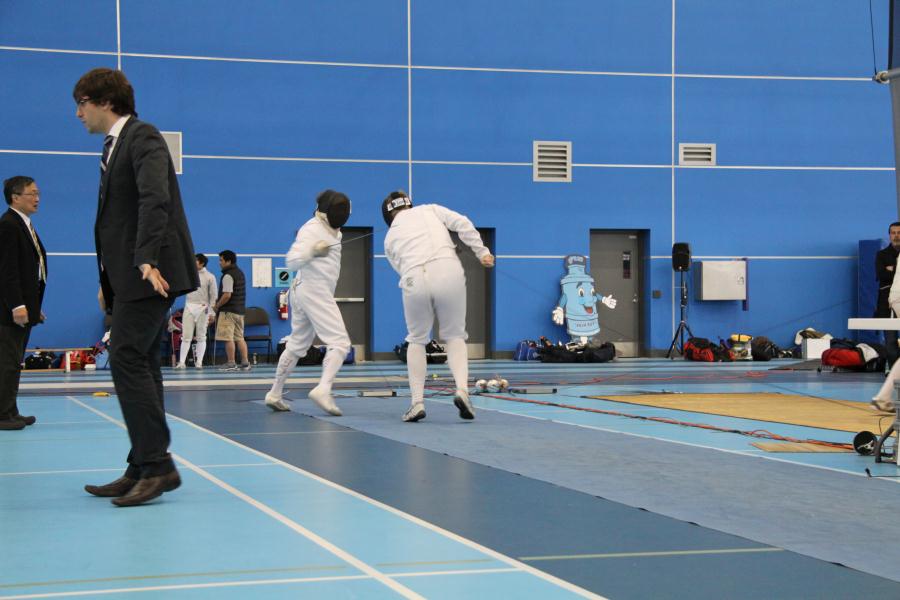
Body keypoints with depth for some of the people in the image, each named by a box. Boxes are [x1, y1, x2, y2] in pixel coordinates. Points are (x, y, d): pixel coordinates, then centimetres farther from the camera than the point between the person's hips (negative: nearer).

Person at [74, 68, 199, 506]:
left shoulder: (142, 138, -8)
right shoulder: (115, 145, 21)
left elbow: (155, 200, -22)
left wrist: (147, 259, -32)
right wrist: (108, 281, 19)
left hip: (149, 273, -10)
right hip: (129, 276, 10)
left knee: (127, 360, -14)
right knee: (139, 366, 9)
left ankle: (157, 465, -14)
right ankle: (144, 469, 13)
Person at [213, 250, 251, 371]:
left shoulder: (228, 276, -13)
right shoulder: (240, 273, 16)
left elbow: (227, 295, -21)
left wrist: (217, 306, -8)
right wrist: (219, 302, 18)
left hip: (229, 311, -9)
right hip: (240, 310, 9)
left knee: (228, 338, -5)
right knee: (240, 338, 10)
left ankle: (231, 363, -6)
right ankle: (245, 363, 8)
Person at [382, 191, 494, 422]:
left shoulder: (390, 237, 27)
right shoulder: (429, 210, 23)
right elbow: (462, 223, 8)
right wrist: (482, 251, 9)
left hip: (415, 280, 1)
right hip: (448, 272, -1)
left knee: (417, 340, 23)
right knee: (454, 336, 18)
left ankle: (417, 402, 12)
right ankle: (462, 390, -6)